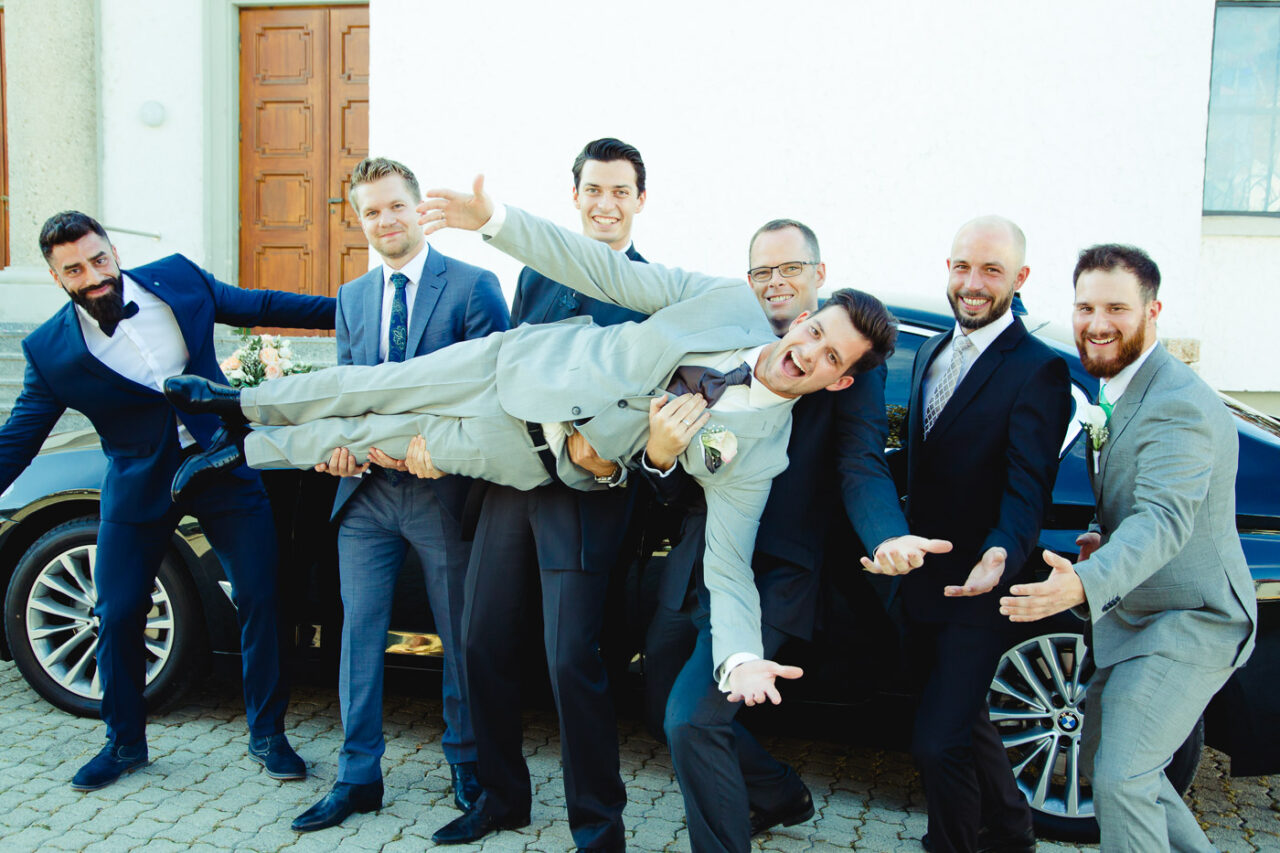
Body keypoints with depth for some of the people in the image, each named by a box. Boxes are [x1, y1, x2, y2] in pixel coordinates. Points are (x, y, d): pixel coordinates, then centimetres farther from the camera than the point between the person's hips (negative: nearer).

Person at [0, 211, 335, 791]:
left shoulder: (178, 279, -5)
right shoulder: (50, 350, -8)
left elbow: (260, 307, 7)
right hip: (140, 485, 0)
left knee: (259, 600, 1)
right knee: (117, 616, 5)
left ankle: (267, 734, 18)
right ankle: (125, 742, 29)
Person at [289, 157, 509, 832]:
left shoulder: (473, 286, -4)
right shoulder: (351, 298, 14)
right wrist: (340, 442, -10)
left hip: (441, 489, -5)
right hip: (366, 491, 5)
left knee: (460, 634, 8)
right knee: (359, 631, 9)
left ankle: (467, 765, 27)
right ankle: (357, 776, 22)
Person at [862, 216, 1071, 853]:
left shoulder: (1038, 371, -13)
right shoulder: (930, 352, 10)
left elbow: (1029, 486, -22)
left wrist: (1001, 554, -39)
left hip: (976, 591, -8)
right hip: (920, 580, 8)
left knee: (938, 741, -9)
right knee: (963, 721, 23)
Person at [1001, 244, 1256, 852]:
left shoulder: (1178, 405, -23)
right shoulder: (1116, 393, 8)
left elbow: (1164, 519, -36)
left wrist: (1087, 583, -52)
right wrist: (1107, 535, 1)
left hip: (1189, 624, -10)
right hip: (1133, 617, 10)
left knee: (1120, 777, -16)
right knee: (1100, 762, 18)